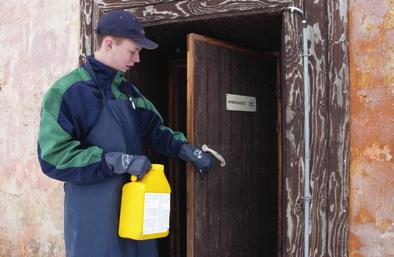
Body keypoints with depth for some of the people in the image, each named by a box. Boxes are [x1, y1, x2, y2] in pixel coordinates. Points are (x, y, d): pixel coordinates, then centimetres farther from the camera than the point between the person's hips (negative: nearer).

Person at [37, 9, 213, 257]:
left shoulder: (128, 90, 13)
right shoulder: (69, 91, -11)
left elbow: (153, 129, 22)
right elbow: (53, 156, -18)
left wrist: (187, 150, 5)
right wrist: (117, 161, -22)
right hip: (95, 210, -7)